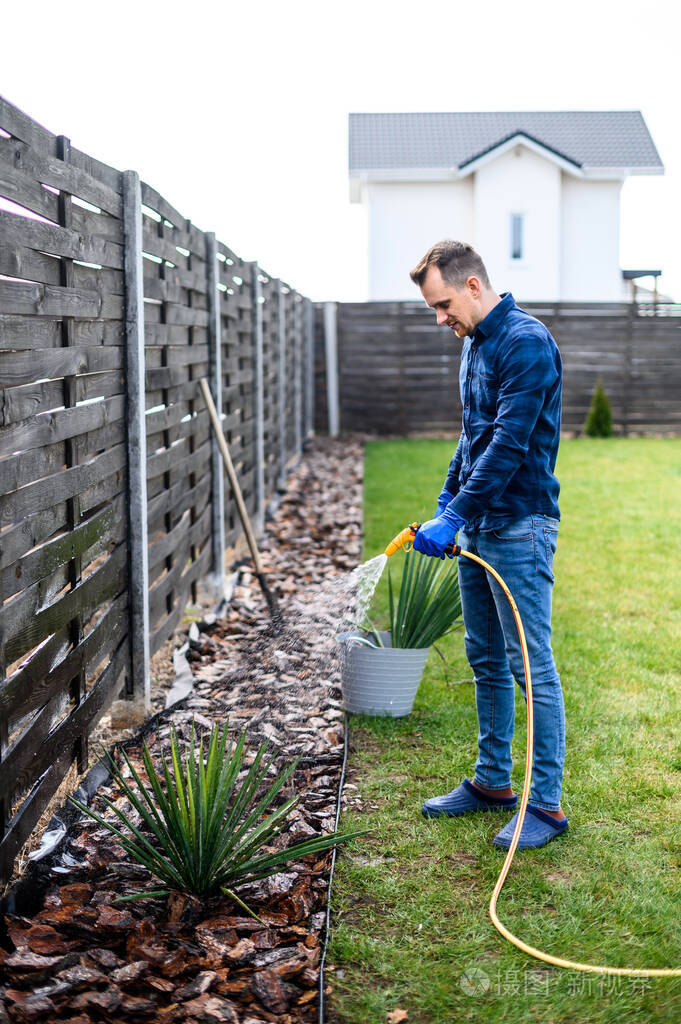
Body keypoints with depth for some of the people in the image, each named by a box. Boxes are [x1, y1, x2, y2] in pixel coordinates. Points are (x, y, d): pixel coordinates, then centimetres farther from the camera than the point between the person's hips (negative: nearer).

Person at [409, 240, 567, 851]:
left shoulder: (527, 342, -16)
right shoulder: (475, 344, 14)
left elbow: (509, 443, -23)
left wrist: (454, 517, -23)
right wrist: (448, 498, 18)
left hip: (519, 527, -10)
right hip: (477, 526, 10)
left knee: (532, 667, -5)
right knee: (485, 659, 15)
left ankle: (547, 804, 3)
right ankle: (492, 782, 27)